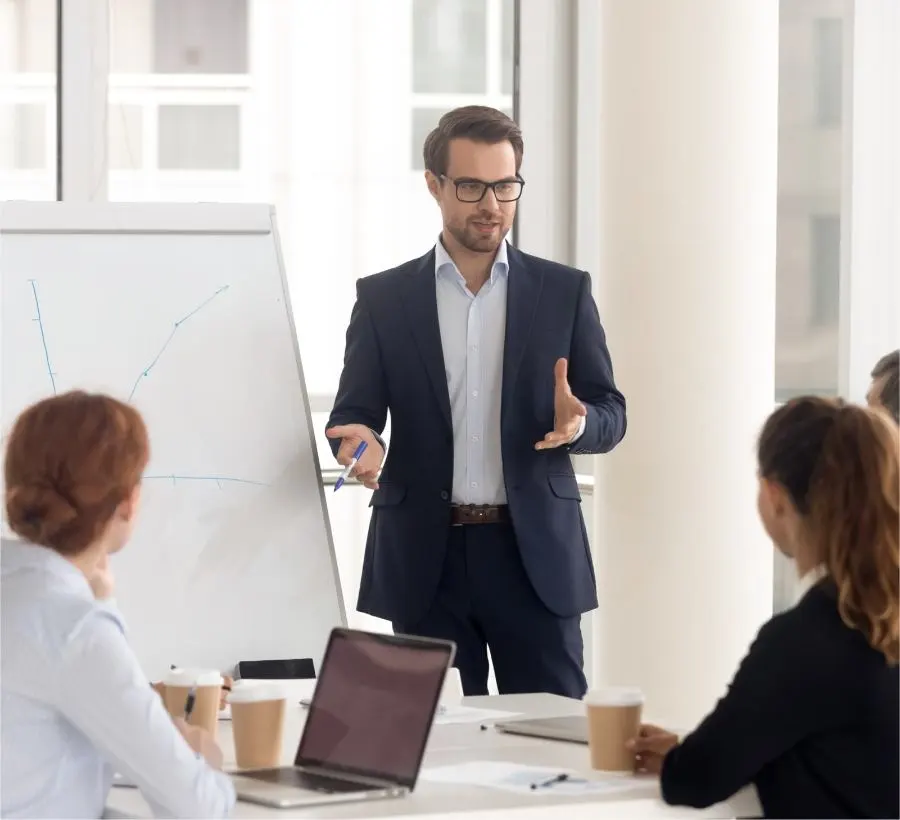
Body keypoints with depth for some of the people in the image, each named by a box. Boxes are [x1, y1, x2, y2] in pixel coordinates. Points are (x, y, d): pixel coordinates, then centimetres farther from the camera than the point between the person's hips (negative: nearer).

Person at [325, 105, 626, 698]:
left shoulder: (565, 292, 7)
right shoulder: (384, 299, 6)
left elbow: (611, 415, 6)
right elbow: (352, 413, 5)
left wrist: (577, 422, -17)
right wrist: (362, 441, -19)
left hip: (536, 553, 0)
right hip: (426, 559, 0)